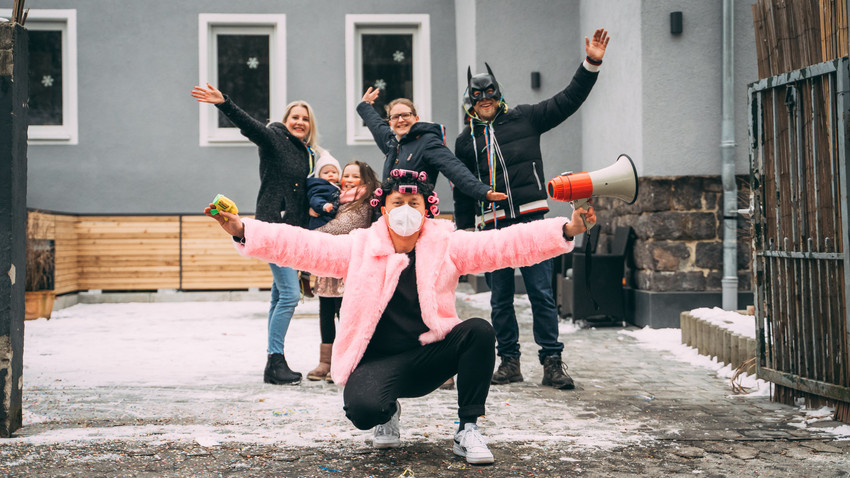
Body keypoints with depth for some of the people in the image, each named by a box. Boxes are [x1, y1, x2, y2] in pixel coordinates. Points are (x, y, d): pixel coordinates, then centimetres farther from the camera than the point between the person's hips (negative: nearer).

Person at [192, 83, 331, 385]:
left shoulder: (309, 154, 16)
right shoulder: (273, 139, -3)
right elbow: (249, 125, -20)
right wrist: (224, 104, -35)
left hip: (295, 229, 8)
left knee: (280, 297, 10)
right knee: (289, 294, -15)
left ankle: (274, 363, 15)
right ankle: (275, 362, -10)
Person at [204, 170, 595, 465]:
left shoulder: (447, 245, 2)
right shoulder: (358, 247, 1)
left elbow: (507, 244, -7)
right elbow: (299, 245, -5)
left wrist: (566, 231, -20)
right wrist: (242, 231, -17)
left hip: (430, 356, 1)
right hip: (378, 362, -1)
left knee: (478, 331, -27)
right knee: (363, 409, -33)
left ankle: (467, 431, -11)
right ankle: (388, 412, 10)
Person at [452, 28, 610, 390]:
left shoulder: (525, 119, 9)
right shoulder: (466, 140, 15)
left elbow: (567, 101, 7)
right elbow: (462, 192, 19)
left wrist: (591, 64, -2)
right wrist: (464, 231, 14)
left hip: (529, 220, -2)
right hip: (491, 227, 3)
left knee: (542, 293, -5)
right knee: (500, 300, 7)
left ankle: (552, 362, -1)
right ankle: (509, 361, 17)